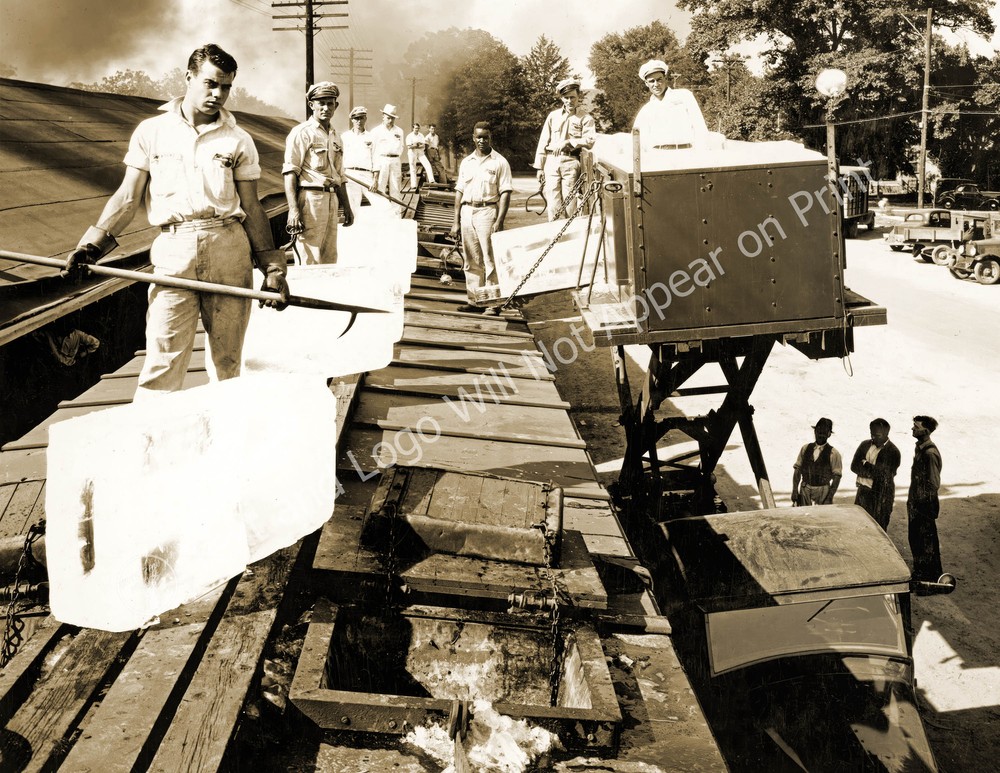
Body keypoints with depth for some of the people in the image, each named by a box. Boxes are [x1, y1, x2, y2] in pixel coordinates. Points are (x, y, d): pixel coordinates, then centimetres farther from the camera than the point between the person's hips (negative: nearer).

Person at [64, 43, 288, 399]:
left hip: (230, 250, 1)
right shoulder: (151, 132, 9)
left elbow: (251, 208, 10)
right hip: (174, 251, -1)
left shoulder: (238, 141, 9)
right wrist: (94, 243, -1)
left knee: (227, 359, 5)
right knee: (162, 361, -5)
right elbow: (128, 196, 9)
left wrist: (273, 268, 4)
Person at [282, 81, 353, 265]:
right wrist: (293, 210, -21)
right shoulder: (301, 132, -5)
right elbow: (290, 173, -12)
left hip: (332, 200, 8)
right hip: (310, 199, -8)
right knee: (308, 262, -9)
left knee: (329, 259, 11)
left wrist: (346, 207, 22)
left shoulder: (335, 136, 19)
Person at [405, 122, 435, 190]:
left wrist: (416, 146, -17)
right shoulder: (409, 136, -5)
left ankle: (431, 180, -18)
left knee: (427, 164, -15)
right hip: (412, 153, -3)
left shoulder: (421, 135, 7)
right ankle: (413, 186, 5)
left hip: (420, 153, 3)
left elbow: (423, 146, 0)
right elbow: (409, 147, -13)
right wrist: (419, 145, -11)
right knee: (413, 170, 1)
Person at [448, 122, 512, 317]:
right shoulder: (466, 162, 14)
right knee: (471, 260, 8)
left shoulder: (499, 162, 0)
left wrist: (499, 221, -14)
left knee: (490, 260, -5)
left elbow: (505, 193, -5)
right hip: (467, 212, 5)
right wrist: (456, 221, 11)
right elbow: (459, 191, 16)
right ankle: (475, 300, 15)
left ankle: (493, 303, -2)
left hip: (487, 212, -5)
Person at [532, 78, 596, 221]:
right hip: (551, 161, 3)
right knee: (553, 203, -3)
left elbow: (590, 140, -7)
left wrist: (568, 142, -14)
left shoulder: (585, 118, 7)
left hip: (571, 162, -3)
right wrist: (539, 167, 10)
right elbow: (543, 142, 16)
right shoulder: (553, 116, 16)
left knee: (570, 203, -8)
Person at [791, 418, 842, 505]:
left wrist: (830, 497, -13)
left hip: (823, 492, -3)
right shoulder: (805, 448, 7)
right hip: (805, 491, 3)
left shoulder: (833, 454, -3)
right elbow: (797, 470, 7)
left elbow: (836, 477, -6)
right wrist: (794, 491, 0)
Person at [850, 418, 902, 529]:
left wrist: (865, 465, -7)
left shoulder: (893, 452, -9)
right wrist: (873, 471, -13)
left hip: (881, 496, -5)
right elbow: (854, 466, 0)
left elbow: (883, 474, -17)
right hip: (863, 492, 5)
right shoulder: (865, 445, 8)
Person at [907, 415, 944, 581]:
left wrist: (923, 504, -17)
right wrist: (911, 501, 16)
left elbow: (934, 484, -21)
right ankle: (919, 573, 31)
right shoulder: (919, 448, 8)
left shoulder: (930, 453, -21)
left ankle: (931, 578, 14)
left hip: (925, 505, -9)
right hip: (916, 504, 9)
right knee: (915, 539, 18)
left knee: (926, 542, 2)